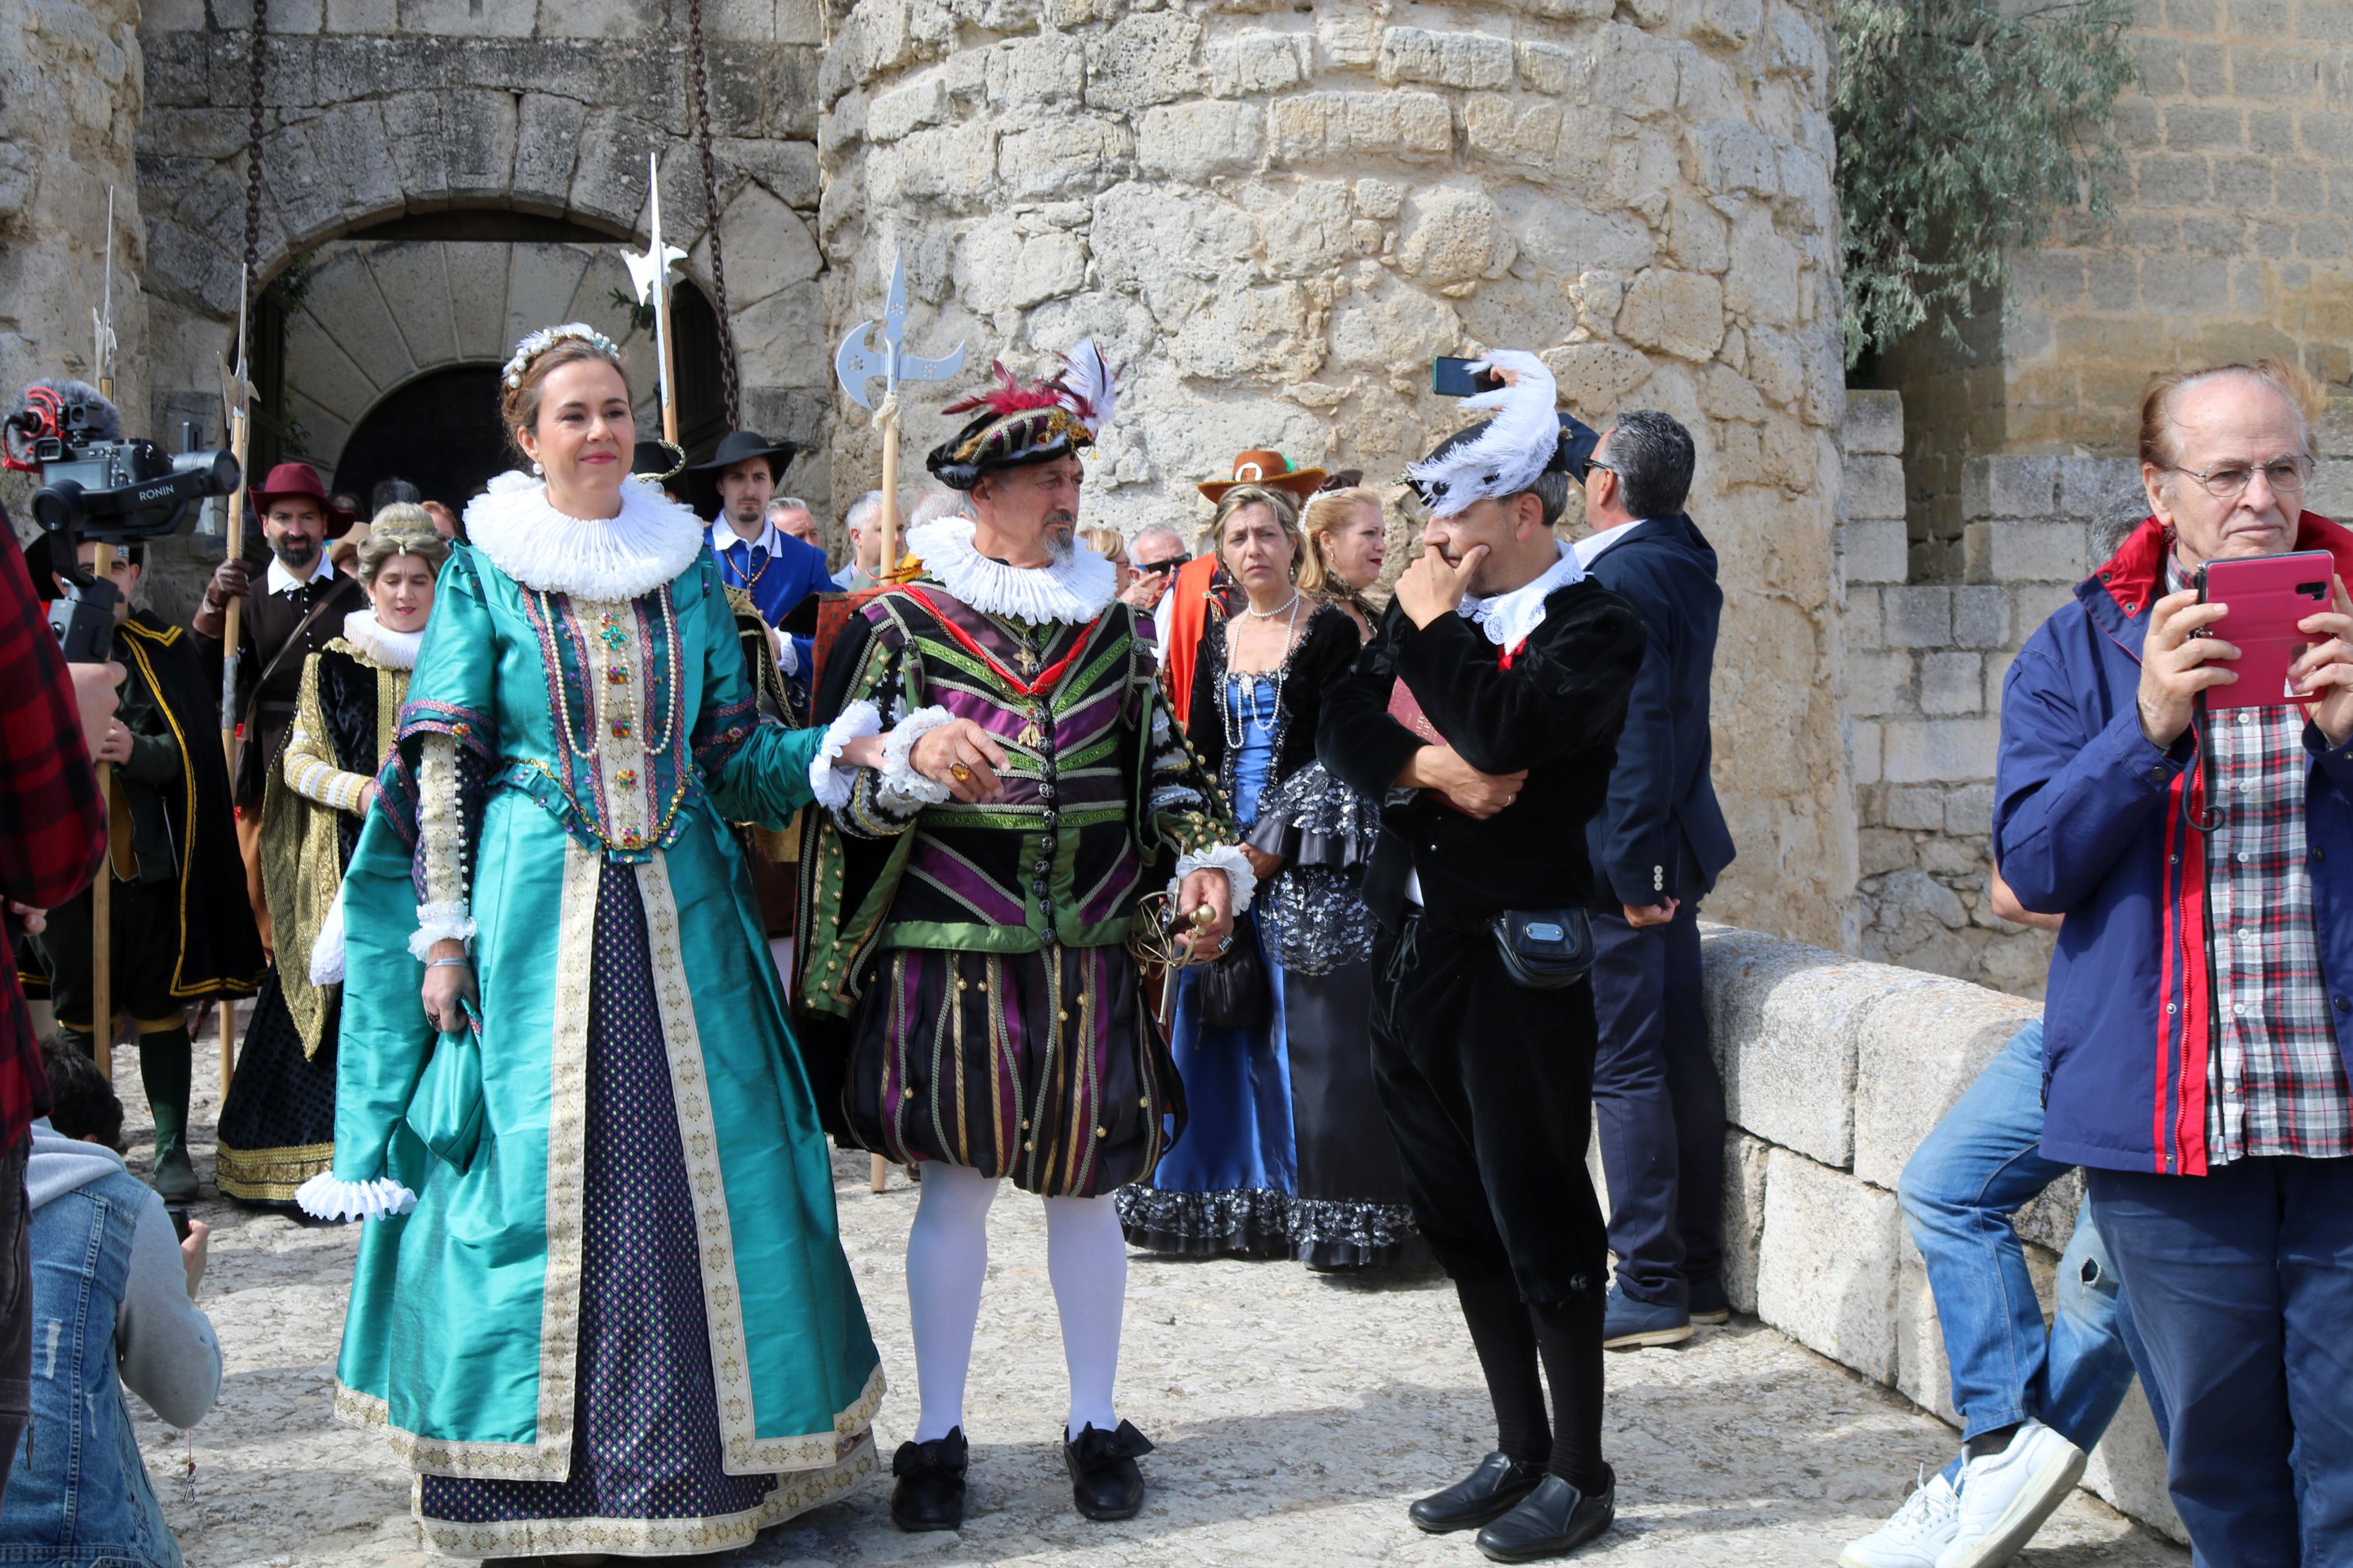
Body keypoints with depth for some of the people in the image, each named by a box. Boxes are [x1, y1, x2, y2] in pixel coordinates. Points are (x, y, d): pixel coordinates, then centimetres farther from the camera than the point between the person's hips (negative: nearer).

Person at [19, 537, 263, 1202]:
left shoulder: (167, 651, 3)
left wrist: (138, 752, -24)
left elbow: (196, 749, -6)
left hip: (152, 864, -1)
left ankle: (172, 1147, 14)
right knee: (77, 1014, 9)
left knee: (160, 1008, 5)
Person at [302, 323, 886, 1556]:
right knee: (536, 1169, -1)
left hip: (679, 904, 3)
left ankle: (705, 1448, 16)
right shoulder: (484, 573, 2)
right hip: (535, 906, -3)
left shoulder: (687, 567, 10)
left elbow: (734, 754, 10)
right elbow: (441, 768, -1)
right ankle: (536, 1468, 12)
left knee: (698, 1162, 3)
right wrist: (445, 933, -8)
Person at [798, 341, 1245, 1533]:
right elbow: (839, 789, -4)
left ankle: (1095, 1425, 23)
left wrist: (1209, 861, -2)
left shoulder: (1107, 624, 10)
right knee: (953, 1191, 4)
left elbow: (1162, 767, 15)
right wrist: (918, 760, -24)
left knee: (1083, 1188, 8)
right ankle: (938, 1439, 18)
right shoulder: (899, 623, -1)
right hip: (948, 961, -3)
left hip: (1085, 962, 3)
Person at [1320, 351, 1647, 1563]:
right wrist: (1423, 766, -12)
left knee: (1537, 1212, -1)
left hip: (1516, 954, -8)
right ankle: (1518, 1450, 27)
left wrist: (1432, 625, -13)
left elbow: (1502, 730, -25)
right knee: (1457, 1212, 14)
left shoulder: (1592, 627, -10)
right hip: (1412, 939, 8)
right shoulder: (1434, 606, 11)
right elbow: (1344, 726, 6)